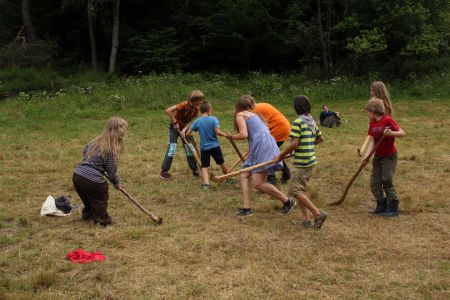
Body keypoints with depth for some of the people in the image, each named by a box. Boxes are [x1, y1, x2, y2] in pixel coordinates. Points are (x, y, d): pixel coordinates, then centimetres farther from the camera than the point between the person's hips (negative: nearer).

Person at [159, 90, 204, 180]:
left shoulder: (196, 109, -9)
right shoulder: (184, 105, -29)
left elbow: (190, 121, -9)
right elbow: (168, 110, -36)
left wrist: (184, 130, -25)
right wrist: (175, 122, -30)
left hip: (185, 127, 6)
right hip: (175, 127, -6)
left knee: (189, 149, 4)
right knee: (172, 148, -12)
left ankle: (195, 170, 13)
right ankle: (164, 172, -6)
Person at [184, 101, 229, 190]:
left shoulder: (197, 121, -4)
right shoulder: (213, 119, -12)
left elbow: (187, 134, -3)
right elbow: (218, 132, -22)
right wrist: (225, 135, -4)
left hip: (204, 147, 1)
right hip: (215, 146, -1)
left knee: (204, 167, 3)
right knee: (222, 163, 19)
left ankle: (206, 184, -16)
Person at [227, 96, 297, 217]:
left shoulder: (240, 115, 3)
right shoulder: (256, 115, 28)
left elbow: (243, 134, -11)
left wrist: (231, 137, 7)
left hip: (262, 147, -10)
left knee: (258, 183, -13)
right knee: (243, 176, 9)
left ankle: (288, 202, -5)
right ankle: (246, 208, 0)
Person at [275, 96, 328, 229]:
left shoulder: (298, 122, -15)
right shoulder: (312, 121, 10)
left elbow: (294, 144, -21)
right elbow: (320, 139, 20)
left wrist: (281, 155, -12)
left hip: (301, 163, -9)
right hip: (311, 161, 9)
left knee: (295, 190, -4)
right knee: (300, 189, 16)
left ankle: (318, 213, -10)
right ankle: (305, 219, 14)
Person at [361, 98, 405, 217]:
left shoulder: (388, 120, -15)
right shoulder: (372, 124, 2)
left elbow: (402, 133, -18)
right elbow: (372, 141, -5)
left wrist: (391, 133, -36)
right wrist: (366, 156, -17)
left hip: (389, 156, -7)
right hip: (378, 156, 7)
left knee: (387, 182, -5)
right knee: (374, 183, 8)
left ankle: (393, 208, 9)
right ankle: (381, 206, 23)